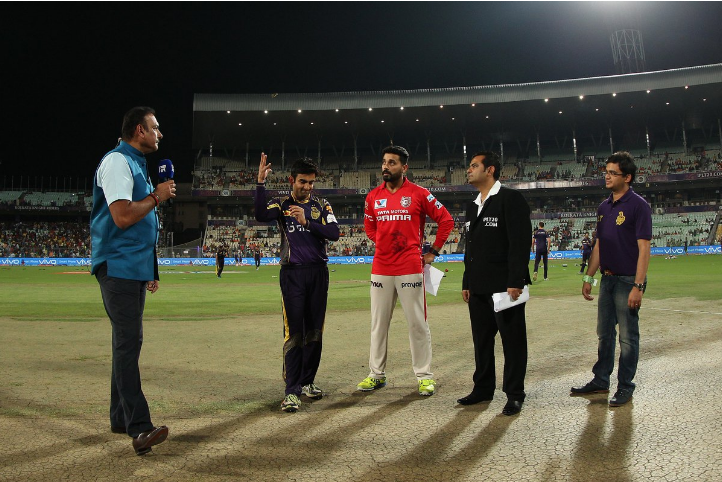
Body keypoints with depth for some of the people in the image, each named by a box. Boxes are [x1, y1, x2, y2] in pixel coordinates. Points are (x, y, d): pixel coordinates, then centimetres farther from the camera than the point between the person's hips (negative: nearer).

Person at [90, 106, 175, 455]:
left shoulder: (136, 164, 21)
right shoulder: (117, 161, -10)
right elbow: (122, 216, -23)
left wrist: (150, 269, 22)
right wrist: (157, 196, -9)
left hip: (135, 268, 10)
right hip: (118, 267, -10)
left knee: (128, 341, 13)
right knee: (129, 341, -14)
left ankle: (120, 418, 22)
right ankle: (138, 427, -16)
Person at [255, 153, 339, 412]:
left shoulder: (322, 205, 9)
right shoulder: (281, 204, 4)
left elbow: (334, 233, -6)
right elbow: (261, 215, -18)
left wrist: (307, 221, -16)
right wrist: (261, 182, -25)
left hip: (318, 273, 3)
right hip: (292, 274, -3)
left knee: (314, 331, 9)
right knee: (294, 333, -7)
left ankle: (307, 381, 22)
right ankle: (292, 391, -6)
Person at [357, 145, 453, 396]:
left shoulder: (419, 194, -2)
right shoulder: (373, 196, 8)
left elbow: (446, 220, 3)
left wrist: (433, 252, 3)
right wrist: (384, 244, 13)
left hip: (410, 268, -4)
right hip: (380, 269, 4)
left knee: (418, 323, 2)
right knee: (378, 324, 9)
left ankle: (424, 376, 13)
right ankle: (376, 374, 21)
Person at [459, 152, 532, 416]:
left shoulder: (511, 199, -7)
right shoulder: (472, 207, 19)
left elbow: (520, 242, -14)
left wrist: (516, 282, -19)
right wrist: (466, 283, 17)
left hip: (505, 286, -8)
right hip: (478, 288, 8)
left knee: (512, 340, 2)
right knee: (481, 340, 12)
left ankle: (514, 394, 12)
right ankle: (483, 388, 24)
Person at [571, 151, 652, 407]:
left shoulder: (637, 205, -11)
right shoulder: (604, 207, 11)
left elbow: (643, 248, -15)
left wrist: (638, 286, -20)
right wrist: (589, 277, 13)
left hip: (628, 281, -7)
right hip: (607, 279, 7)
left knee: (628, 336, 4)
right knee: (604, 333, 15)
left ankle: (625, 386, 16)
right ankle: (600, 381, 26)